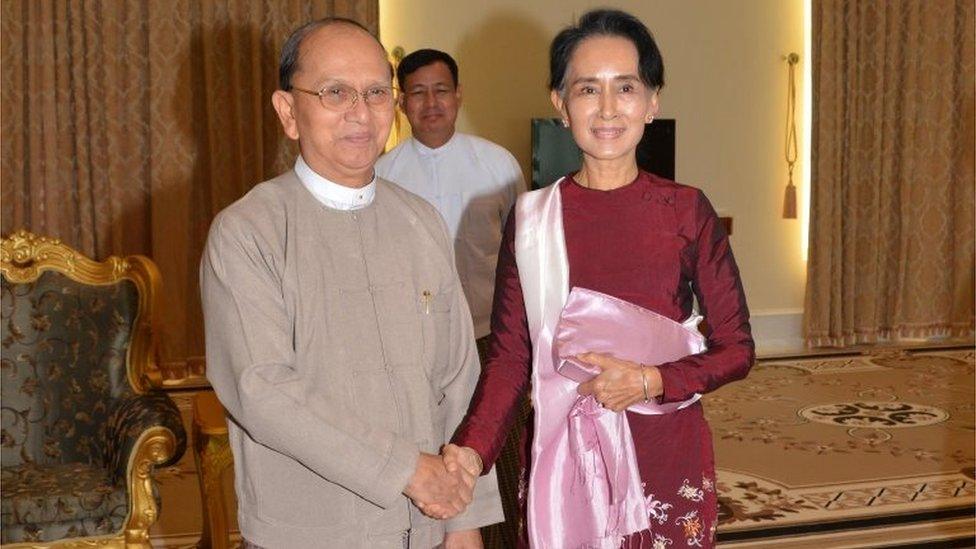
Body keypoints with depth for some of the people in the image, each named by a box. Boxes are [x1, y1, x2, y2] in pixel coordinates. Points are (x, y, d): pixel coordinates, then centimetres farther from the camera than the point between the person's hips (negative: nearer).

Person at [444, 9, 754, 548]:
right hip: (561, 459, 1)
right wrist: (470, 450, -16)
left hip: (668, 462, 0)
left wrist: (651, 381, -16)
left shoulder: (686, 211, -4)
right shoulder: (530, 217, -2)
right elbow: (509, 357, -1)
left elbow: (736, 349, 0)